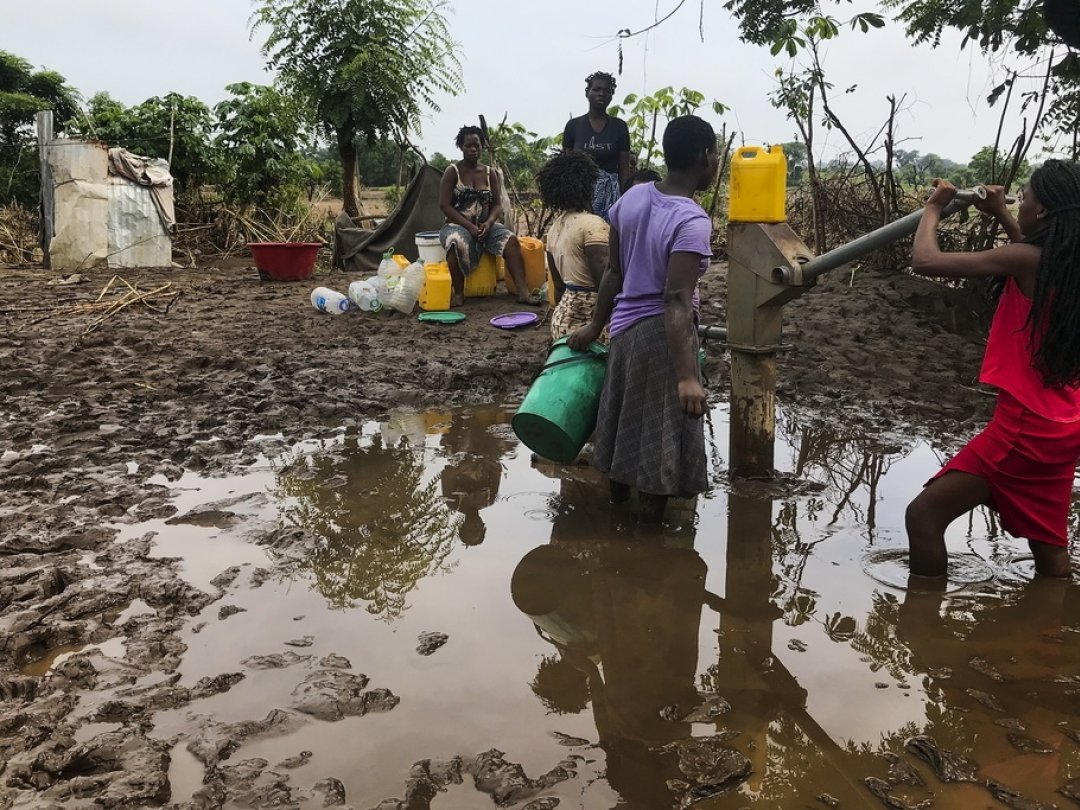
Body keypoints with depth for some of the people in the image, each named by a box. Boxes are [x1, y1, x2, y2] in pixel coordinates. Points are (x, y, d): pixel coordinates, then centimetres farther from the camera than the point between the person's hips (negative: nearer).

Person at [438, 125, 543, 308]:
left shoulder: (490, 173, 9)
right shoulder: (452, 172, -2)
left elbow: (496, 204, 7)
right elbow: (445, 205, -9)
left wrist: (488, 223, -15)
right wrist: (470, 226, -19)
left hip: (485, 224, 4)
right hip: (458, 224, -3)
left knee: (510, 239, -25)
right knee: (457, 243, -39)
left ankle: (523, 292, -30)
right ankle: (459, 293, -24)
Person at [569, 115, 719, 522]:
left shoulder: (633, 197, 0)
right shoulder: (692, 221, -21)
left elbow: (614, 271, 6)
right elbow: (676, 301, -29)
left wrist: (595, 326, 17)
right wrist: (687, 377, -33)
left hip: (625, 326, 8)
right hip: (660, 334, -8)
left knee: (627, 413, 24)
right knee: (660, 427, 6)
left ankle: (618, 492, 44)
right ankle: (650, 519, 19)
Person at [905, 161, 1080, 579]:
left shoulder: (1025, 259, -17)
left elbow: (925, 261, -18)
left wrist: (934, 207, -1)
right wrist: (1001, 215, 29)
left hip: (1025, 425, -9)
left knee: (924, 516, -5)